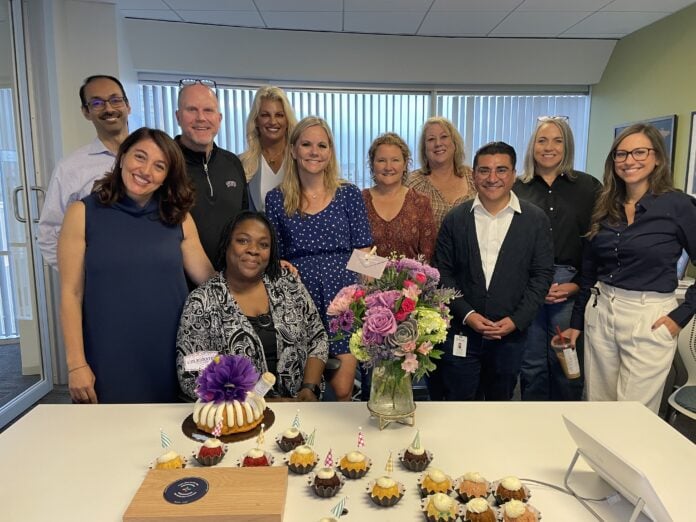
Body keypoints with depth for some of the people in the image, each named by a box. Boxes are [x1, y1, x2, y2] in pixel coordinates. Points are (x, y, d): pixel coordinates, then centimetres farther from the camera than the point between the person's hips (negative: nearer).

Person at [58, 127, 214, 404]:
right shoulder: (83, 213, -1)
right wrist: (76, 364, -8)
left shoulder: (178, 217, 6)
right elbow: (71, 293, -4)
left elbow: (208, 277, 4)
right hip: (108, 360, -2)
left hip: (170, 358, 2)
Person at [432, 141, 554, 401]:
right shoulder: (455, 219, 2)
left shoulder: (535, 219, 0)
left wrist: (517, 320, -10)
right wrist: (466, 314, -10)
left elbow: (542, 274, -1)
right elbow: (443, 273, 1)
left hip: (511, 333, 0)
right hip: (462, 333, 0)